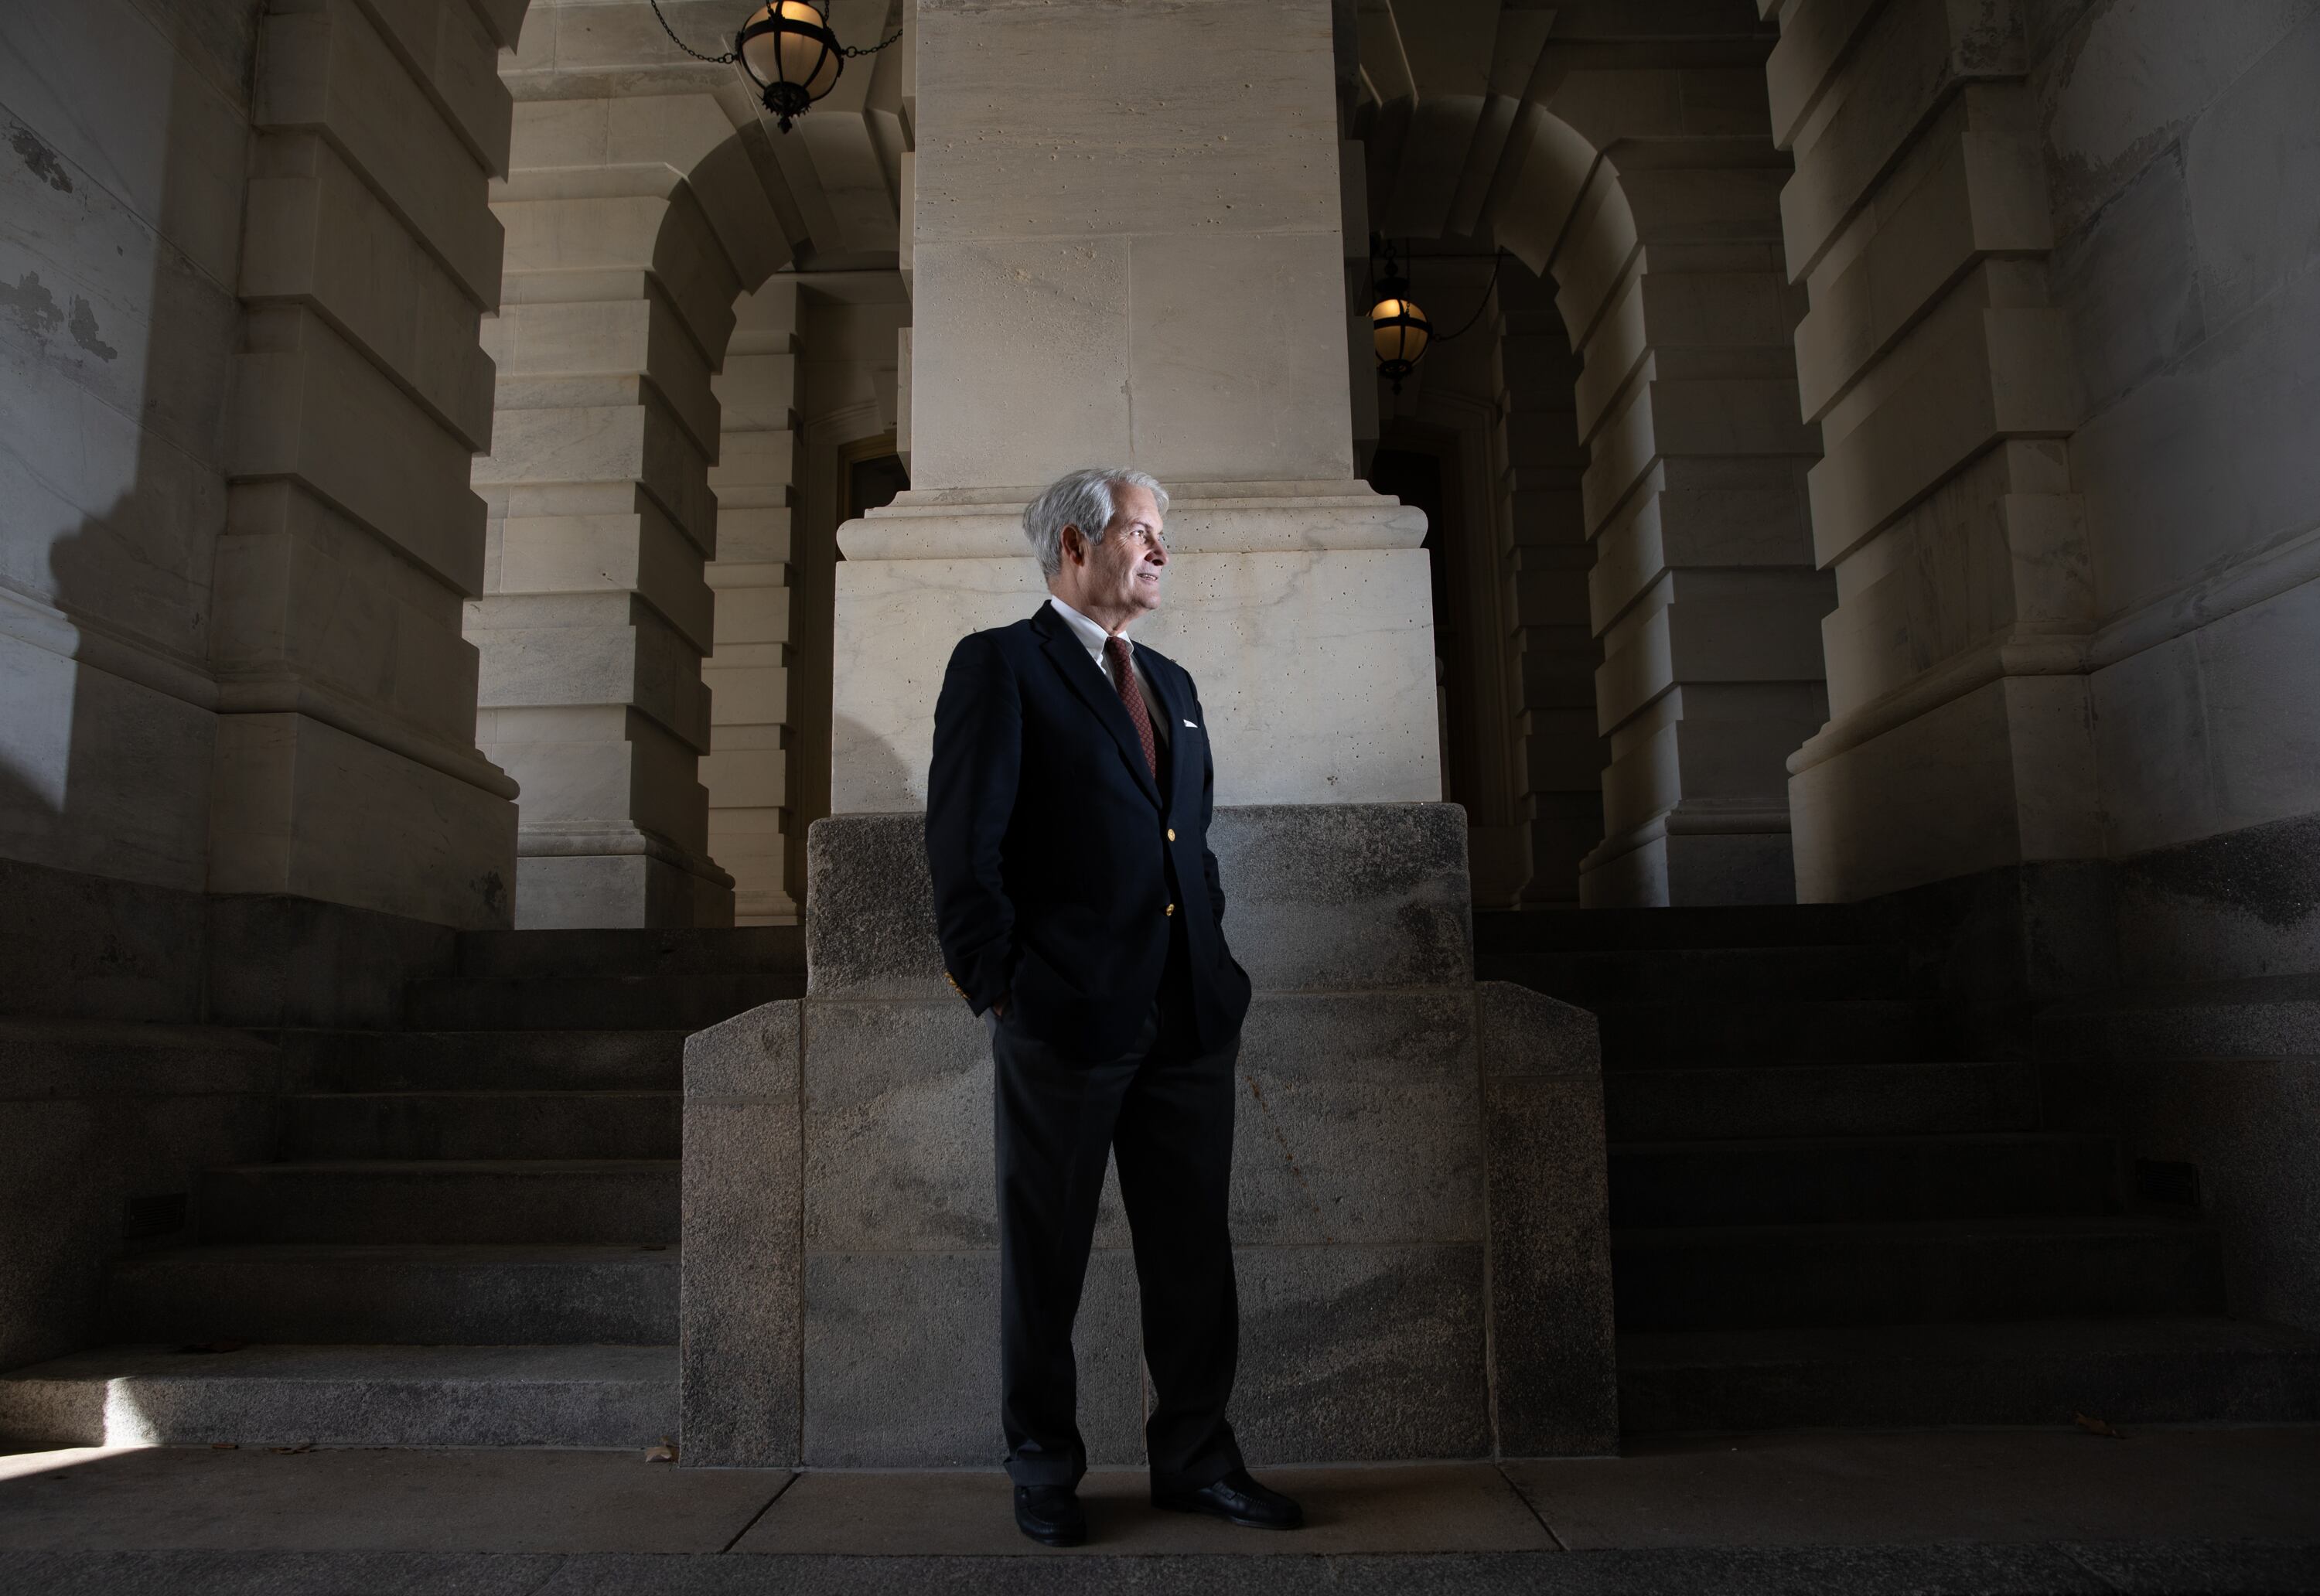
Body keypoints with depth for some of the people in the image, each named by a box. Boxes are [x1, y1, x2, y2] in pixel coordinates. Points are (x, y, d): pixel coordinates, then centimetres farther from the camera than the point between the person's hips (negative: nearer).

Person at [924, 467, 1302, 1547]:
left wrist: (1214, 963, 13)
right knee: (1045, 1256, 8)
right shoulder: (999, 665, -2)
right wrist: (998, 993, -11)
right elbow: (964, 844, -8)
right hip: (1067, 1014, -6)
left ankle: (1194, 1459, 27)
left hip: (1189, 1019, 6)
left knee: (1194, 1253, 12)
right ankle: (1044, 1472, 24)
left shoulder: (1171, 685, 19)